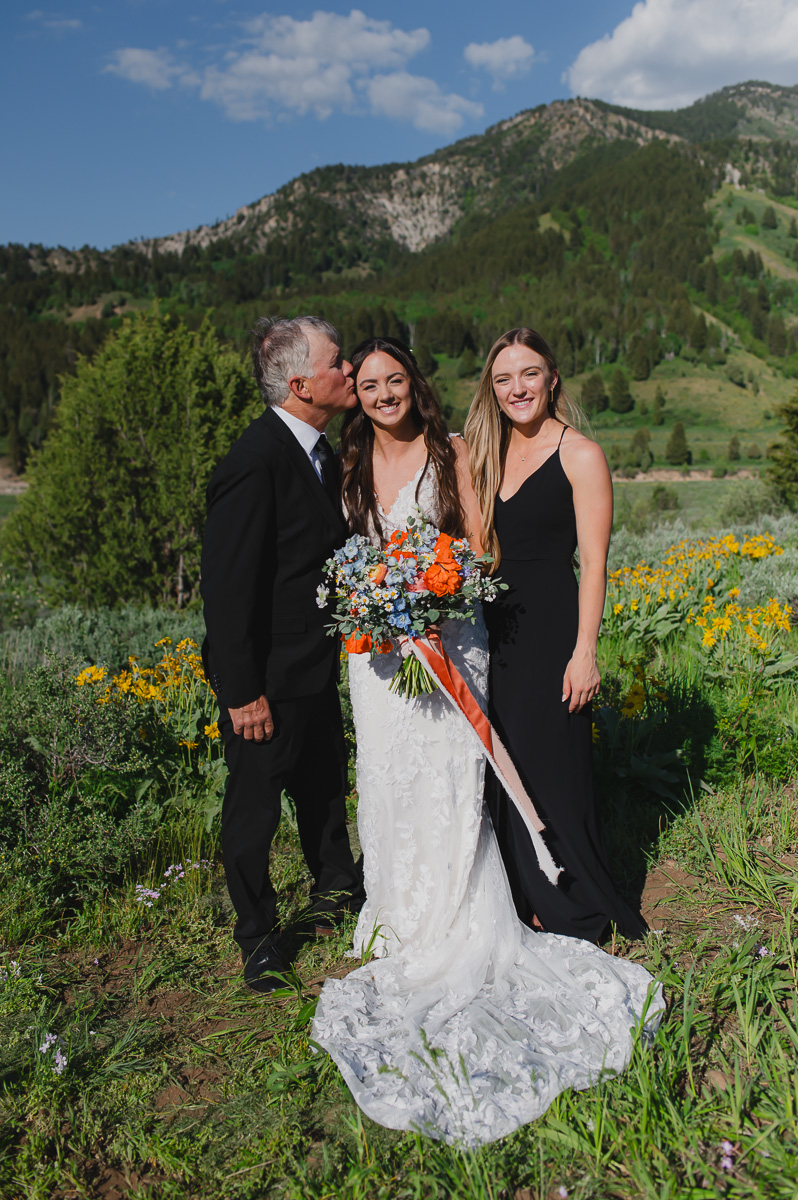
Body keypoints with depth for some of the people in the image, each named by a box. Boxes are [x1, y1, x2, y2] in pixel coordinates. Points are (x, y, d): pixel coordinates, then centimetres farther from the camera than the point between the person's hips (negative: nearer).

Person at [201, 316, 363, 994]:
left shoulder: (317, 450, 6)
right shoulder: (256, 462, -24)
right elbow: (226, 586, -24)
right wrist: (242, 694, -23)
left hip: (317, 666, 9)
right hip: (267, 678, -8)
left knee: (326, 786, 25)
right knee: (255, 808, 10)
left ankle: (335, 888, 48)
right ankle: (258, 936, 31)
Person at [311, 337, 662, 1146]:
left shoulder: (448, 451, -1)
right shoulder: (350, 462, 8)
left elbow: (477, 541, -2)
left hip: (445, 633, -3)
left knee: (447, 770, -3)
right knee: (389, 772, 7)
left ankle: (452, 927, 13)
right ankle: (400, 915, 24)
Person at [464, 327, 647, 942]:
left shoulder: (580, 454, -6)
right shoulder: (489, 454, 13)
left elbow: (593, 562, -11)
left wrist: (585, 652, -16)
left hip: (551, 628, -6)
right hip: (495, 631, 6)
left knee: (553, 768, 2)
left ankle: (576, 913, 23)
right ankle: (529, 901, 30)